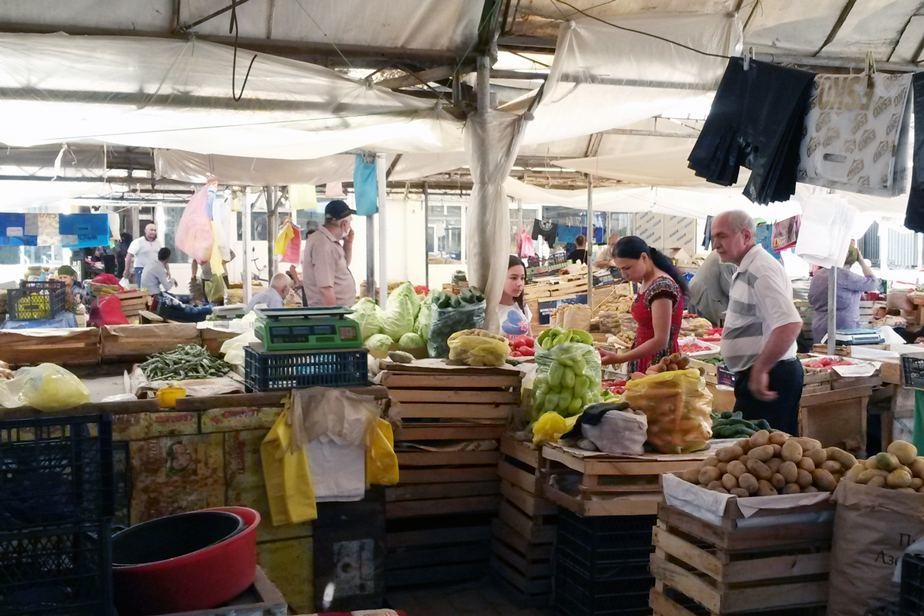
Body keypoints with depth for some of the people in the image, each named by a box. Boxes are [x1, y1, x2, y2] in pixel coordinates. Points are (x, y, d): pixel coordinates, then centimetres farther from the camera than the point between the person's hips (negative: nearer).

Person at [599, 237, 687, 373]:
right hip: (644, 361, 8)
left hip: (659, 364, -8)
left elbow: (660, 341, -23)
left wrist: (618, 359, -25)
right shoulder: (646, 283, 7)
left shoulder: (662, 286, -20)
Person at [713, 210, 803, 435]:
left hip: (765, 378, -10)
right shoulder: (745, 270, 15)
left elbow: (790, 325, -28)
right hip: (759, 375, 10)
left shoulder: (761, 271, -18)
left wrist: (760, 371, -26)